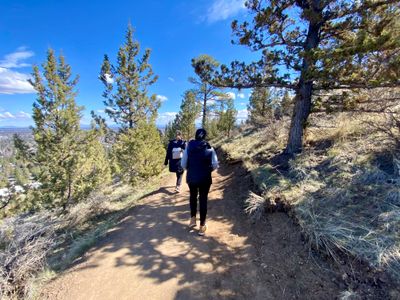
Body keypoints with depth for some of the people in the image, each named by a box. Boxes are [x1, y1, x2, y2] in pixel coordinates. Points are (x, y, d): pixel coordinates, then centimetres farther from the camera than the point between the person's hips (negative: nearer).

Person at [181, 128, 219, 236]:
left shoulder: (189, 146, -6)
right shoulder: (209, 148, -7)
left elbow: (183, 164, -4)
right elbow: (215, 165, -6)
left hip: (191, 177, 1)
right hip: (205, 178, -1)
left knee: (193, 197, 27)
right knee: (203, 200, 12)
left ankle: (193, 219, 27)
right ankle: (202, 226, 22)